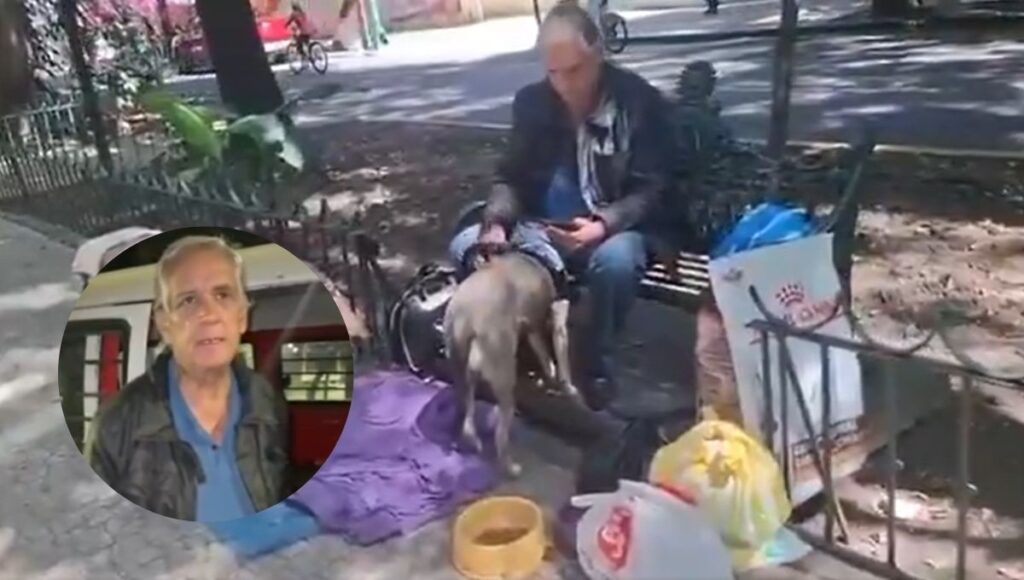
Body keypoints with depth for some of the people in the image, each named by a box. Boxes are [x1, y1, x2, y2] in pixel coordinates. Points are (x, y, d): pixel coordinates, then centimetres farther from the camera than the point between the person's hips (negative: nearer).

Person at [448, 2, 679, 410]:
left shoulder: (640, 102, -10)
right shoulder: (532, 101, 2)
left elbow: (652, 191, -12)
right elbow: (512, 177, 5)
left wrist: (603, 225, -31)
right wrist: (496, 221, -17)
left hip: (615, 227, -4)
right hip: (544, 227, 4)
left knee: (615, 259, -39)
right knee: (465, 248, -17)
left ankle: (600, 365, -13)